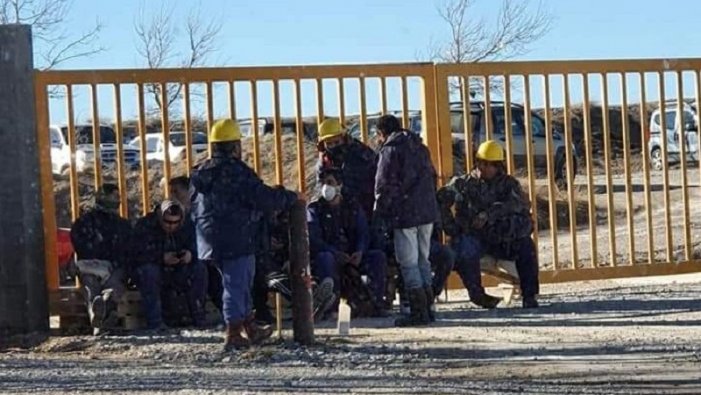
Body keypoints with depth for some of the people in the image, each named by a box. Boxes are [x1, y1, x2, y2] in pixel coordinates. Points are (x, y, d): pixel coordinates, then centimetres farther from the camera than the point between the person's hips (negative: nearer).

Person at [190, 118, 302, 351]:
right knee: (236, 285, -2)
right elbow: (265, 198, -19)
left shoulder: (200, 174, 8)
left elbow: (194, 208, 15)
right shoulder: (237, 173, -17)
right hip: (237, 241, -8)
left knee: (239, 284, 18)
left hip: (210, 242, 8)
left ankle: (251, 328, 27)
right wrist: (292, 197, -5)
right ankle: (233, 334, -1)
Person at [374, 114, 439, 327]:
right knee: (423, 259, 15)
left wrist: (379, 214, -1)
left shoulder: (390, 150, -7)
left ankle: (419, 311, -5)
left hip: (404, 214, -7)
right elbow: (432, 177, 19)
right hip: (428, 213, 7)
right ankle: (427, 307, 17)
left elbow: (384, 186, -11)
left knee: (409, 263, -3)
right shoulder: (420, 148, 15)